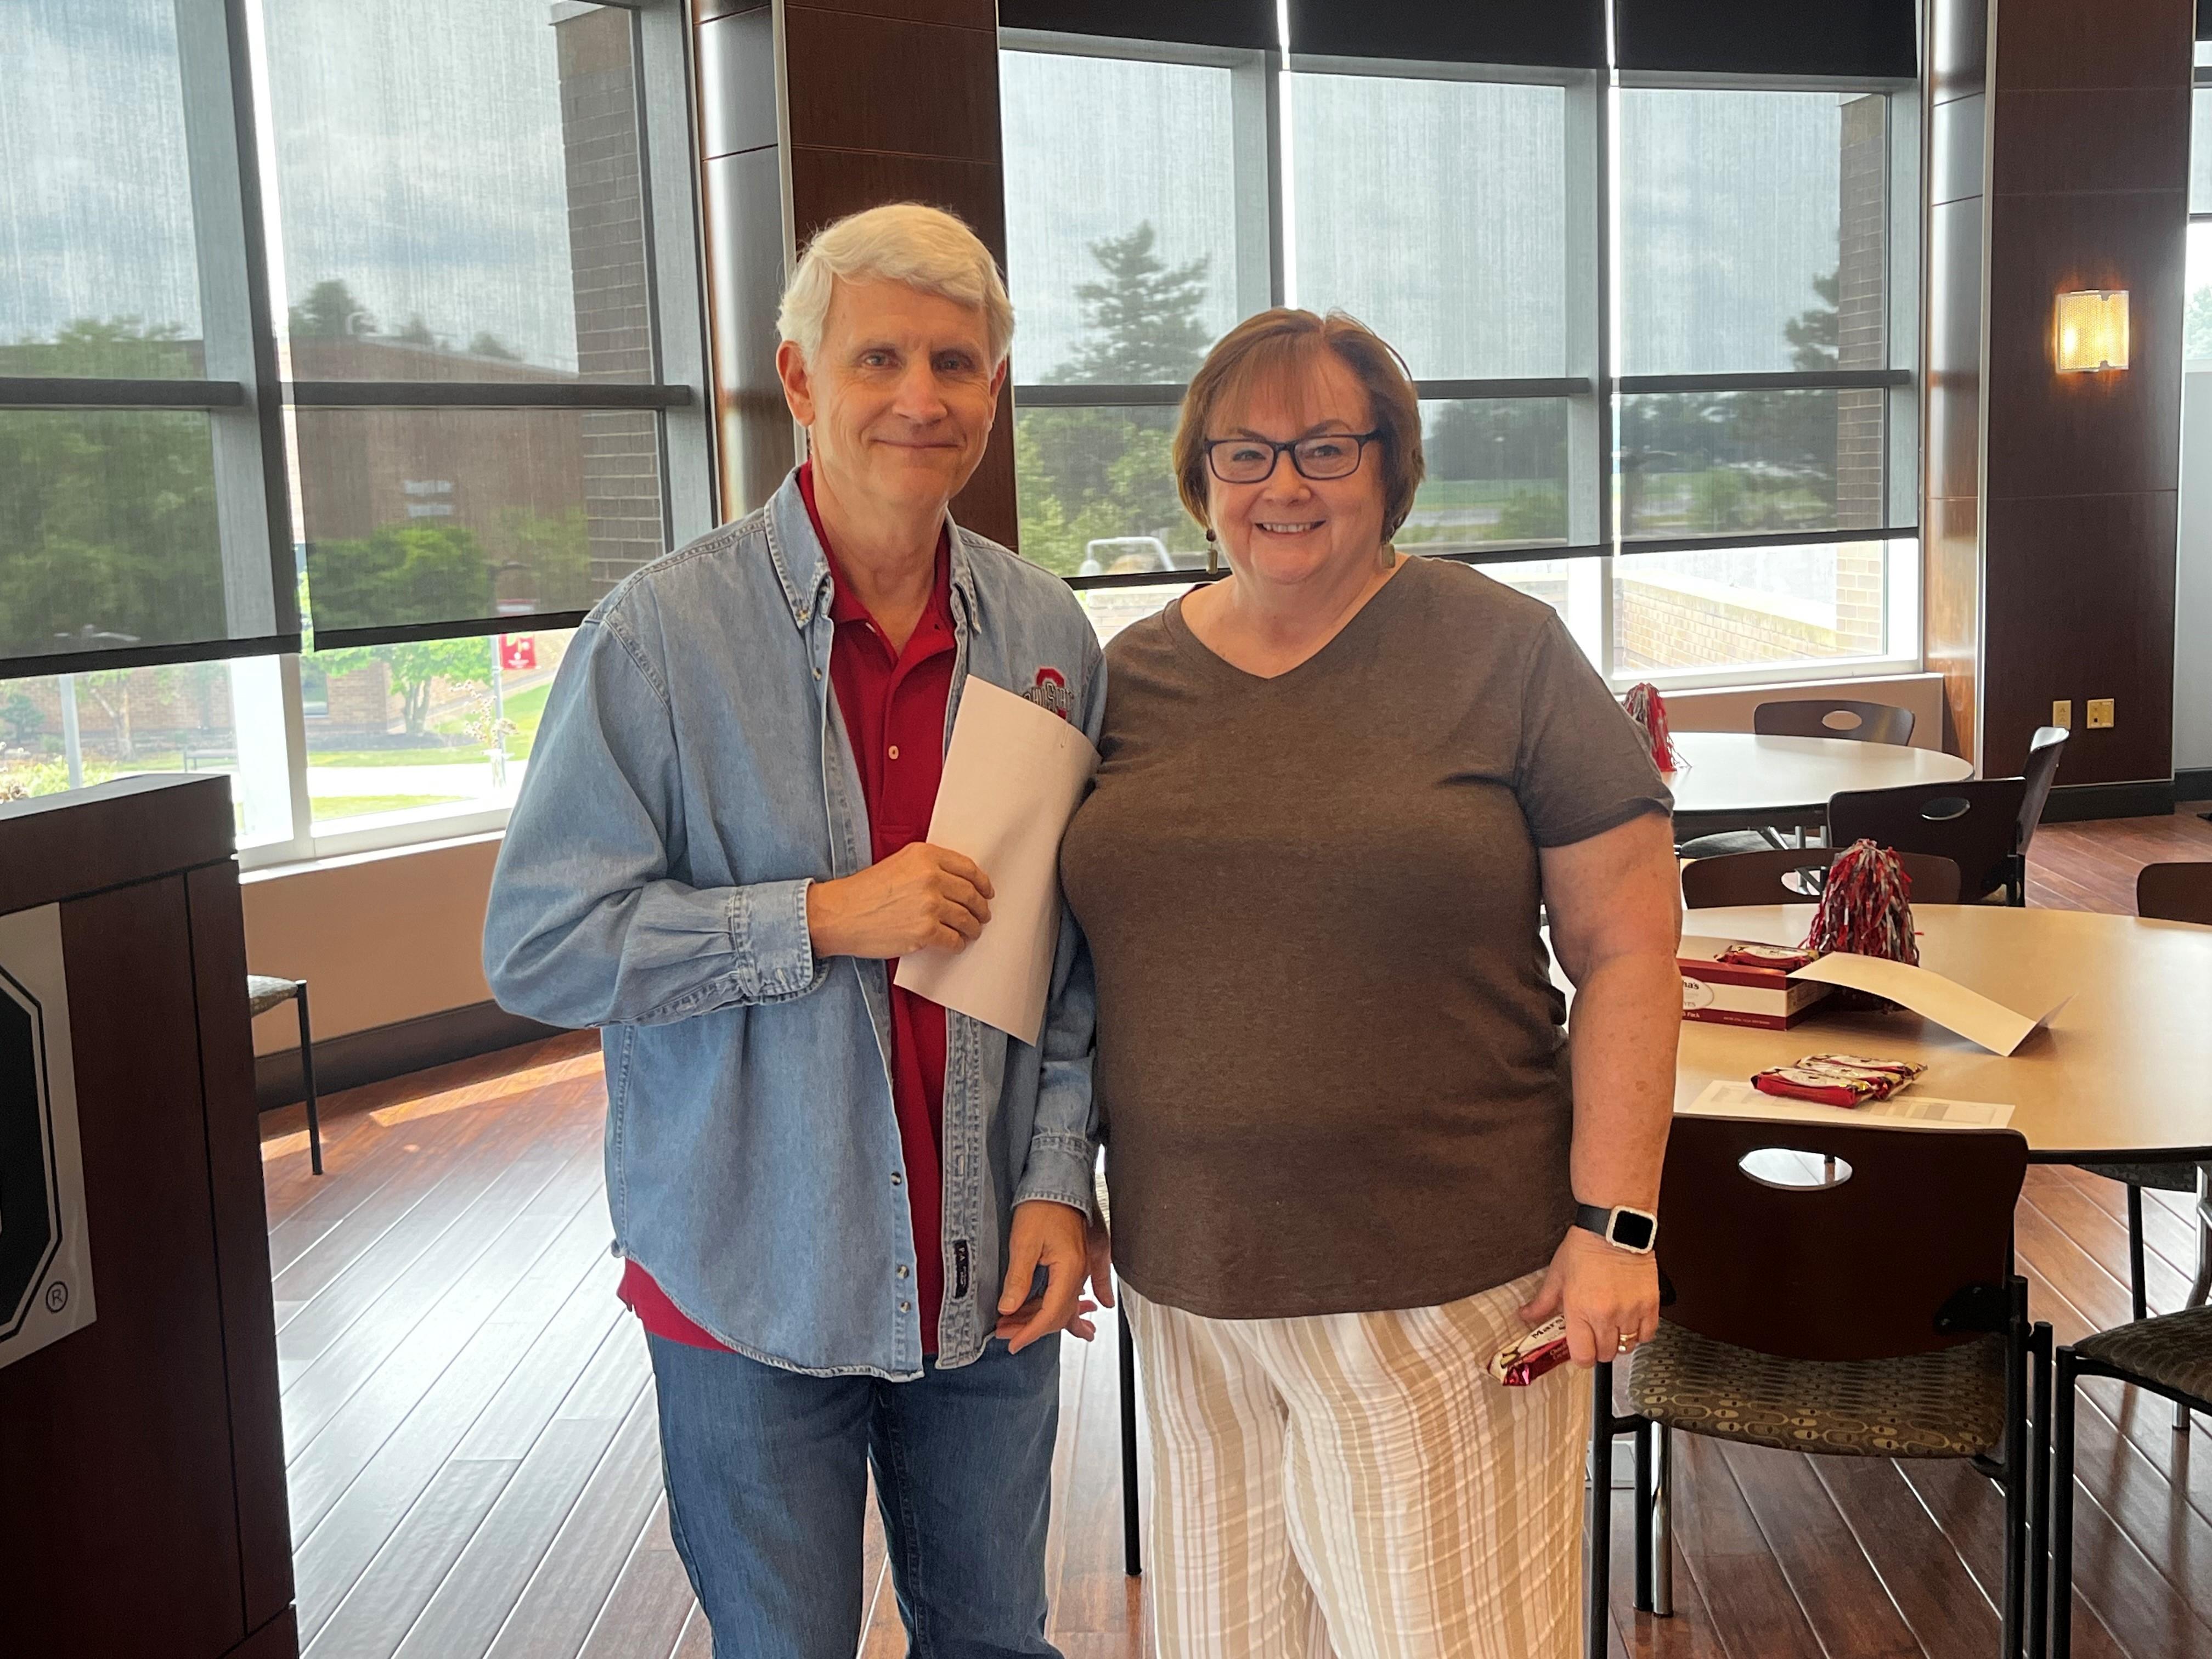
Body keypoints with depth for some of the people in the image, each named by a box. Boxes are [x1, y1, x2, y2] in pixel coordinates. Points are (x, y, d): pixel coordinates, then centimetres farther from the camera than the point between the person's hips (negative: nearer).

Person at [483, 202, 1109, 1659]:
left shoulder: (1049, 636, 1)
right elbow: (538, 945, -13)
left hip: (990, 1275, 4)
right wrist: (824, 917, -21)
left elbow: (1083, 950, 6)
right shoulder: (664, 633, -11)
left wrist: (1060, 1176, -3)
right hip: (755, 1281, -3)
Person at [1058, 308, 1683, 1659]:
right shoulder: (1136, 675, 6)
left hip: (1441, 1287, -4)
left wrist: (1616, 1221, -11)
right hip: (1187, 1275, 4)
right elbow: (1090, 947, 12)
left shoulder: (1504, 651, -5)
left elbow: (1628, 948, -6)